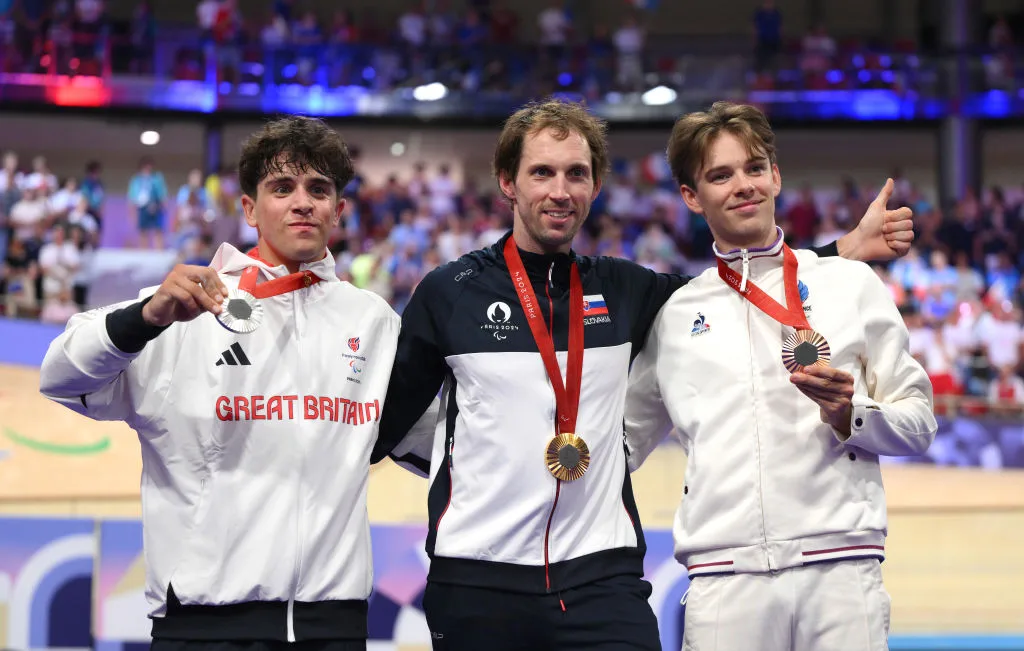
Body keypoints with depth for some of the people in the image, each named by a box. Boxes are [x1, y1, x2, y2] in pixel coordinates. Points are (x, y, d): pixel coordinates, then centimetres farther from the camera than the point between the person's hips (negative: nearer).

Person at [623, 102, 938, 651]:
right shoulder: (674, 315, 15)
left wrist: (851, 414, -8)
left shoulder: (850, 283, 11)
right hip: (723, 579, 1)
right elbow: (622, 444, 25)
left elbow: (918, 424, 9)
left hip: (840, 569, -1)